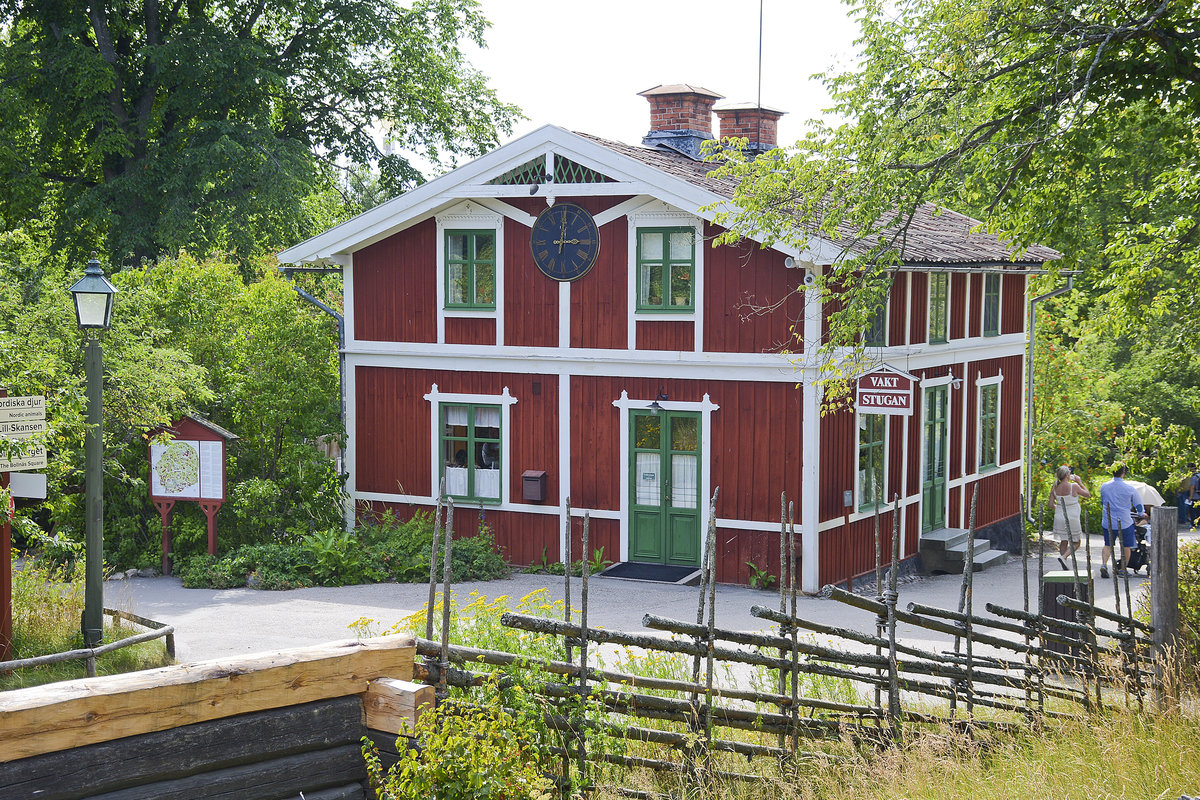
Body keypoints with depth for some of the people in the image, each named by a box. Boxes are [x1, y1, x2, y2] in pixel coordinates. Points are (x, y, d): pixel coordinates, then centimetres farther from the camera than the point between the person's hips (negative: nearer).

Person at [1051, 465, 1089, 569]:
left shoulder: (1055, 488, -2)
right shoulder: (1074, 486, -16)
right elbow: (1087, 494, -2)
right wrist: (1079, 482, 4)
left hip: (1059, 518, 5)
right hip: (1072, 519, -5)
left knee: (1063, 541, 15)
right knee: (1076, 542, 9)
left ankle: (1064, 567, 15)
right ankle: (1063, 557, -13)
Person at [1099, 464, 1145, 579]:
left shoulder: (1104, 486, 0)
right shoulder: (1129, 489, -10)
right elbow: (1138, 505, 3)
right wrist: (1141, 514, 24)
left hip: (1107, 522, 3)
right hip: (1124, 522, -3)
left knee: (1108, 545, 15)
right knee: (1126, 546, 12)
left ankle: (1103, 564, -6)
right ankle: (1122, 570, 16)